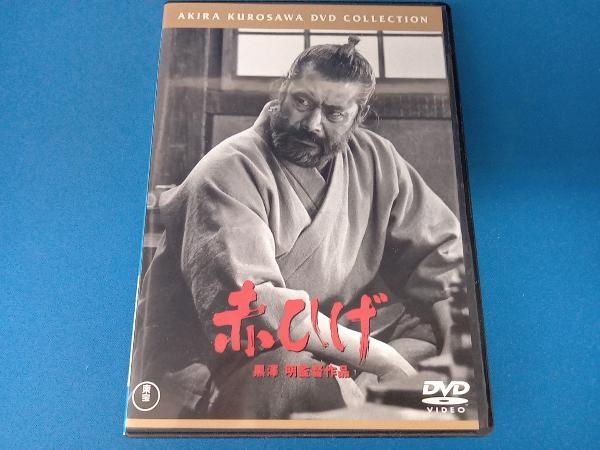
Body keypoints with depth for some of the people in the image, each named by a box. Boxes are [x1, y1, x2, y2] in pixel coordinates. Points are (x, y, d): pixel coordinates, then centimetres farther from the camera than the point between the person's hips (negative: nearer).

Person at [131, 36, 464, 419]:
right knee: (306, 383, -35)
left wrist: (461, 334, -11)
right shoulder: (231, 172, -19)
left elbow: (440, 249, 5)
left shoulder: (374, 159, 0)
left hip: (328, 345, 6)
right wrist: (380, 357, -26)